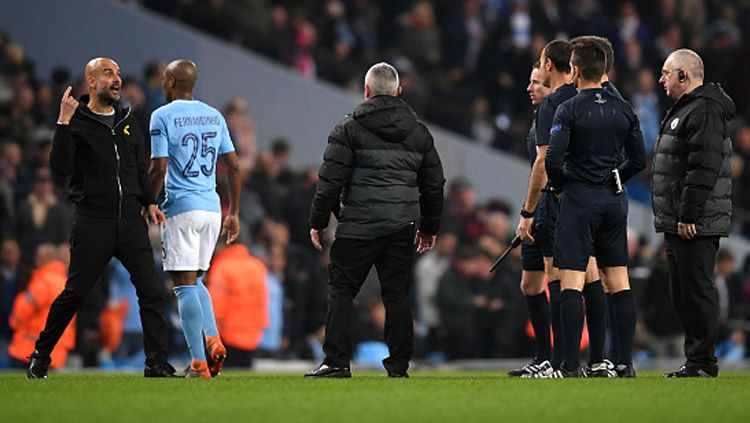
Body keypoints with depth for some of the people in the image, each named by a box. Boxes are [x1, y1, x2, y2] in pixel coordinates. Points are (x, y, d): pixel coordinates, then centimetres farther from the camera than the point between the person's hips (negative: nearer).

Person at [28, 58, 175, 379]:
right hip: (93, 220, -5)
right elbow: (60, 170, -16)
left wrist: (148, 202, 14)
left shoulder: (127, 121, 15)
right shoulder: (77, 123, -3)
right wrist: (63, 124, -21)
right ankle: (41, 355, 16)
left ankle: (157, 363, -4)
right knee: (75, 292, -2)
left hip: (131, 220, 5)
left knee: (151, 290, -6)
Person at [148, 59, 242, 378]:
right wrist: (233, 213, 18)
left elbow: (159, 169, -12)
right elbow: (234, 166, 12)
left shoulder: (162, 116, -5)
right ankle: (213, 341, 1)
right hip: (212, 208, 6)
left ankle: (199, 363, -11)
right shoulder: (214, 116, 12)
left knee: (185, 284, -4)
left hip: (181, 208, -6)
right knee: (194, 280, 20)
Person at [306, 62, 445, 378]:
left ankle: (337, 361, -2)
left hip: (359, 226, -4)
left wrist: (318, 222, 3)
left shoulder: (350, 129, -2)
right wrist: (429, 227, 26)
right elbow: (434, 183, 17)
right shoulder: (419, 132, 13)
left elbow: (331, 181, -5)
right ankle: (399, 366, 5)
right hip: (402, 227, 4)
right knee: (397, 293, 7)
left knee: (341, 290, 3)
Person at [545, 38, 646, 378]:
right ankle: (626, 362, 7)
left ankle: (571, 365, -12)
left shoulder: (569, 110, -9)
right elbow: (639, 159, 10)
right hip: (615, 199, 5)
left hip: (580, 198, -5)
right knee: (619, 281, 9)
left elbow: (552, 160, -16)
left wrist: (560, 184, 3)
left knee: (571, 281, -6)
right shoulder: (623, 110, 7)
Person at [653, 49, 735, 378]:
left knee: (697, 291, -9)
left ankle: (703, 363, -7)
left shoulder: (704, 112, -14)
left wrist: (689, 215, -24)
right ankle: (694, 362, 17)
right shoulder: (683, 110, 20)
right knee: (684, 295, 13)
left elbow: (703, 169, -23)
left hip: (696, 225, -11)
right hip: (680, 223, 11)